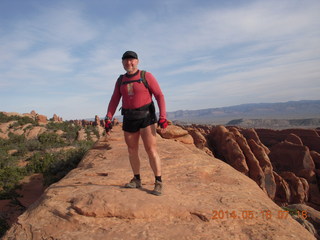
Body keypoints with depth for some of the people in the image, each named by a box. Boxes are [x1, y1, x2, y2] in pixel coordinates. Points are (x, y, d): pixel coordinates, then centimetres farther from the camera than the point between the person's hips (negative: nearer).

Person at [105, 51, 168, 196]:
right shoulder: (121, 80, 10)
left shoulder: (146, 76, -4)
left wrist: (163, 117, -18)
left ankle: (158, 183, 1)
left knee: (151, 150, -10)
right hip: (129, 119, 5)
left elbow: (159, 96, -7)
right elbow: (114, 101, 7)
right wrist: (108, 119, -3)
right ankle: (136, 180, 25)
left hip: (146, 117, -5)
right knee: (132, 151, 10)